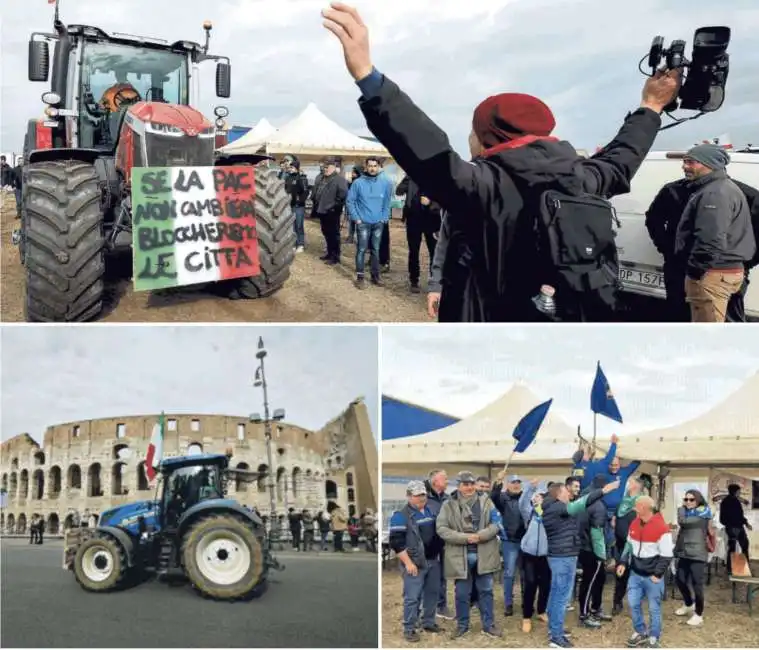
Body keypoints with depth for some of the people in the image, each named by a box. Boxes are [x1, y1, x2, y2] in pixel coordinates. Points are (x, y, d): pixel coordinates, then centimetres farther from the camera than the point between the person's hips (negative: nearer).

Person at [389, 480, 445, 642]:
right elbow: (396, 542, -14)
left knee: (432, 593, 15)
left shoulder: (435, 507, 4)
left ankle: (428, 622, 29)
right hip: (414, 563, -6)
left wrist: (441, 552, 11)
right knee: (412, 597, -4)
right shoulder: (401, 515, -11)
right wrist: (408, 563, -16)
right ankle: (409, 629, 5)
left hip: (434, 560, 6)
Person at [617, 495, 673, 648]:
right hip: (635, 573, 6)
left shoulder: (662, 528, -18)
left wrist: (658, 574, -17)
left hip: (652, 576, -6)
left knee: (654, 608, 6)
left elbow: (666, 555, -14)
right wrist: (623, 563, 7)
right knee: (633, 604, 8)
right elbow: (629, 546, 16)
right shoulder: (634, 524, 3)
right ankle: (640, 632, 27)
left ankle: (654, 638, 20)